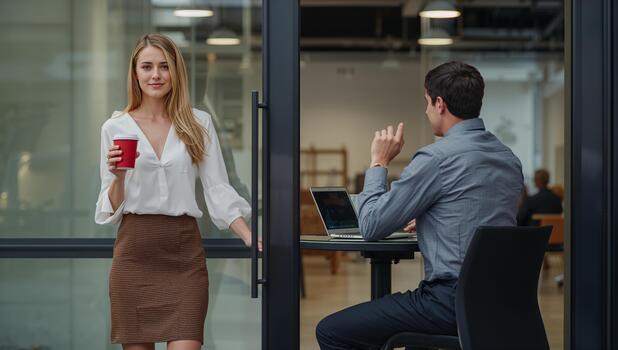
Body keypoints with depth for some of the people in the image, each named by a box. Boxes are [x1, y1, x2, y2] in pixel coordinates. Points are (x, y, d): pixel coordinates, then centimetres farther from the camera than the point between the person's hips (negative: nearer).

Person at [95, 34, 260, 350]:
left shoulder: (199, 123, 6)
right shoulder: (114, 128, 5)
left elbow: (218, 190, 4)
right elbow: (110, 209, 6)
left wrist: (251, 239, -8)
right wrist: (119, 177, -14)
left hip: (185, 251, 0)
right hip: (135, 250, 1)